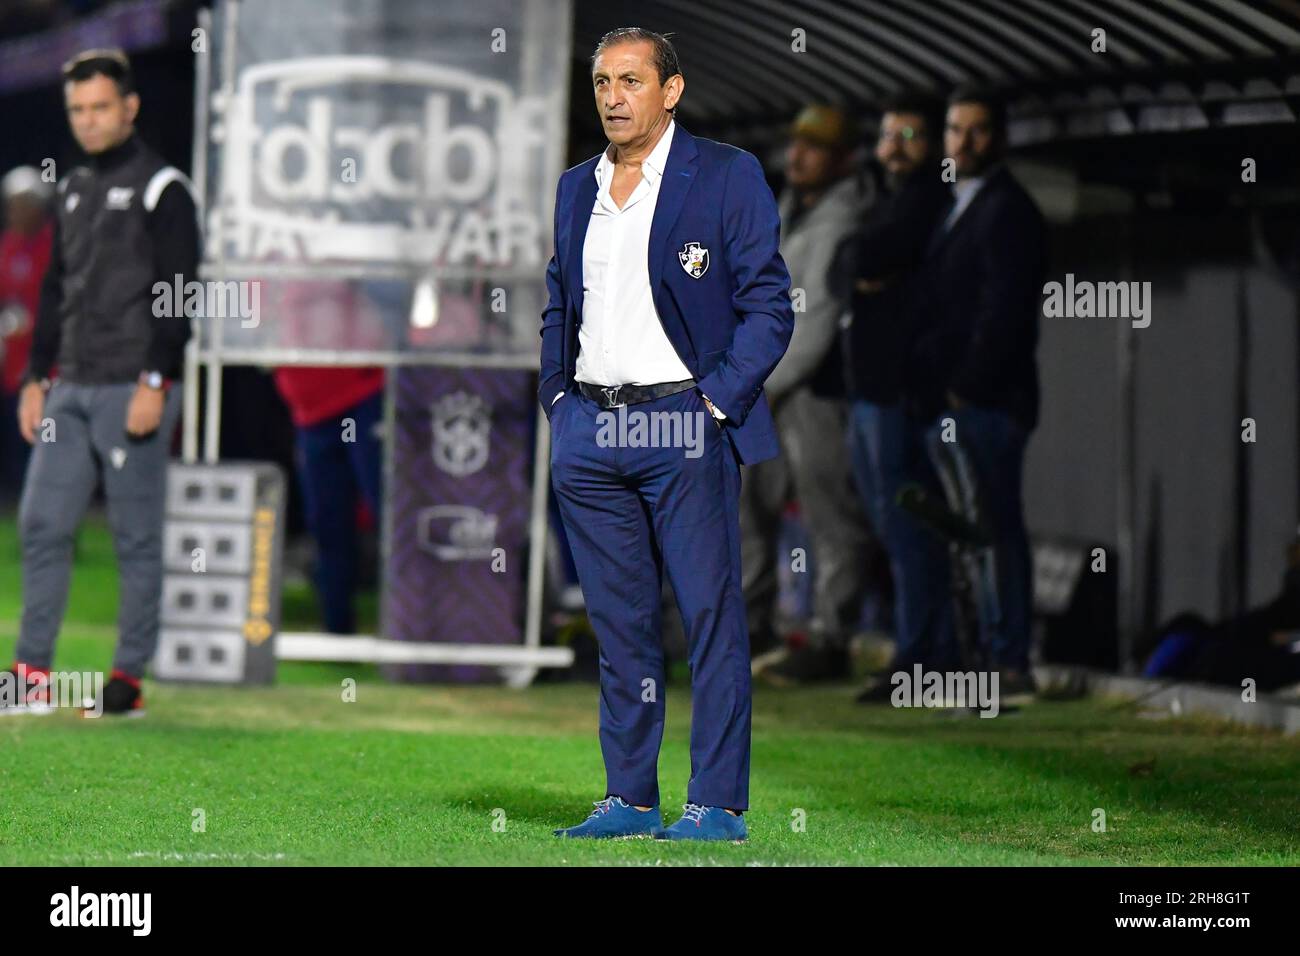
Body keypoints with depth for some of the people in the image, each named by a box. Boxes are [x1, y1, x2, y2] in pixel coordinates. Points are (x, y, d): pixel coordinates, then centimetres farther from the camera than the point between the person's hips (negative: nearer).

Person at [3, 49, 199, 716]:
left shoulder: (161, 188, -6)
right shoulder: (73, 191, 17)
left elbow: (176, 292, -11)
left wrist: (155, 384, -18)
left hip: (132, 391, -7)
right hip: (70, 388, 7)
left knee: (136, 537, -2)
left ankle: (130, 678, 1)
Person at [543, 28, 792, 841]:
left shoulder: (727, 176, -2)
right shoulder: (577, 188, 15)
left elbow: (768, 306, -4)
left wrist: (716, 403, -12)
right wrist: (557, 401, 11)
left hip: (685, 426, -5)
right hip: (588, 430, 5)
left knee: (712, 617, -4)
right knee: (619, 623, 8)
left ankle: (718, 804, 0)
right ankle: (629, 800, 14)